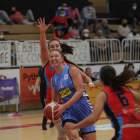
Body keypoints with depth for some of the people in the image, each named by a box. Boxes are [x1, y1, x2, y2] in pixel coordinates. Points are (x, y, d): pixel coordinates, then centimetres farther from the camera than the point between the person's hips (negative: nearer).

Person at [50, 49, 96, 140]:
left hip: (81, 107, -3)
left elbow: (79, 92, -15)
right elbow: (55, 100, 19)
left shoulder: (72, 70, -7)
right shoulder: (53, 79, 9)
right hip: (68, 110, 3)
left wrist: (64, 106, -22)